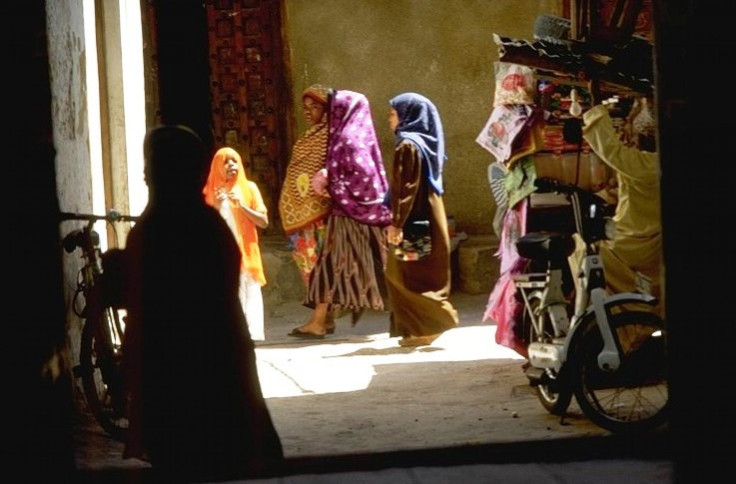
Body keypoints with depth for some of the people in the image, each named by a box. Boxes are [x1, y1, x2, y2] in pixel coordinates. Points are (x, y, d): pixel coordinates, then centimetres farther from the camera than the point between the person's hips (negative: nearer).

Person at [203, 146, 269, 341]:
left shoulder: (249, 187, 7)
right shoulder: (211, 191, 8)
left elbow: (264, 222, 2)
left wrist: (242, 206, -10)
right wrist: (216, 207, -11)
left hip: (245, 252, 0)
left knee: (249, 293, -7)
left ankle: (251, 334, -8)